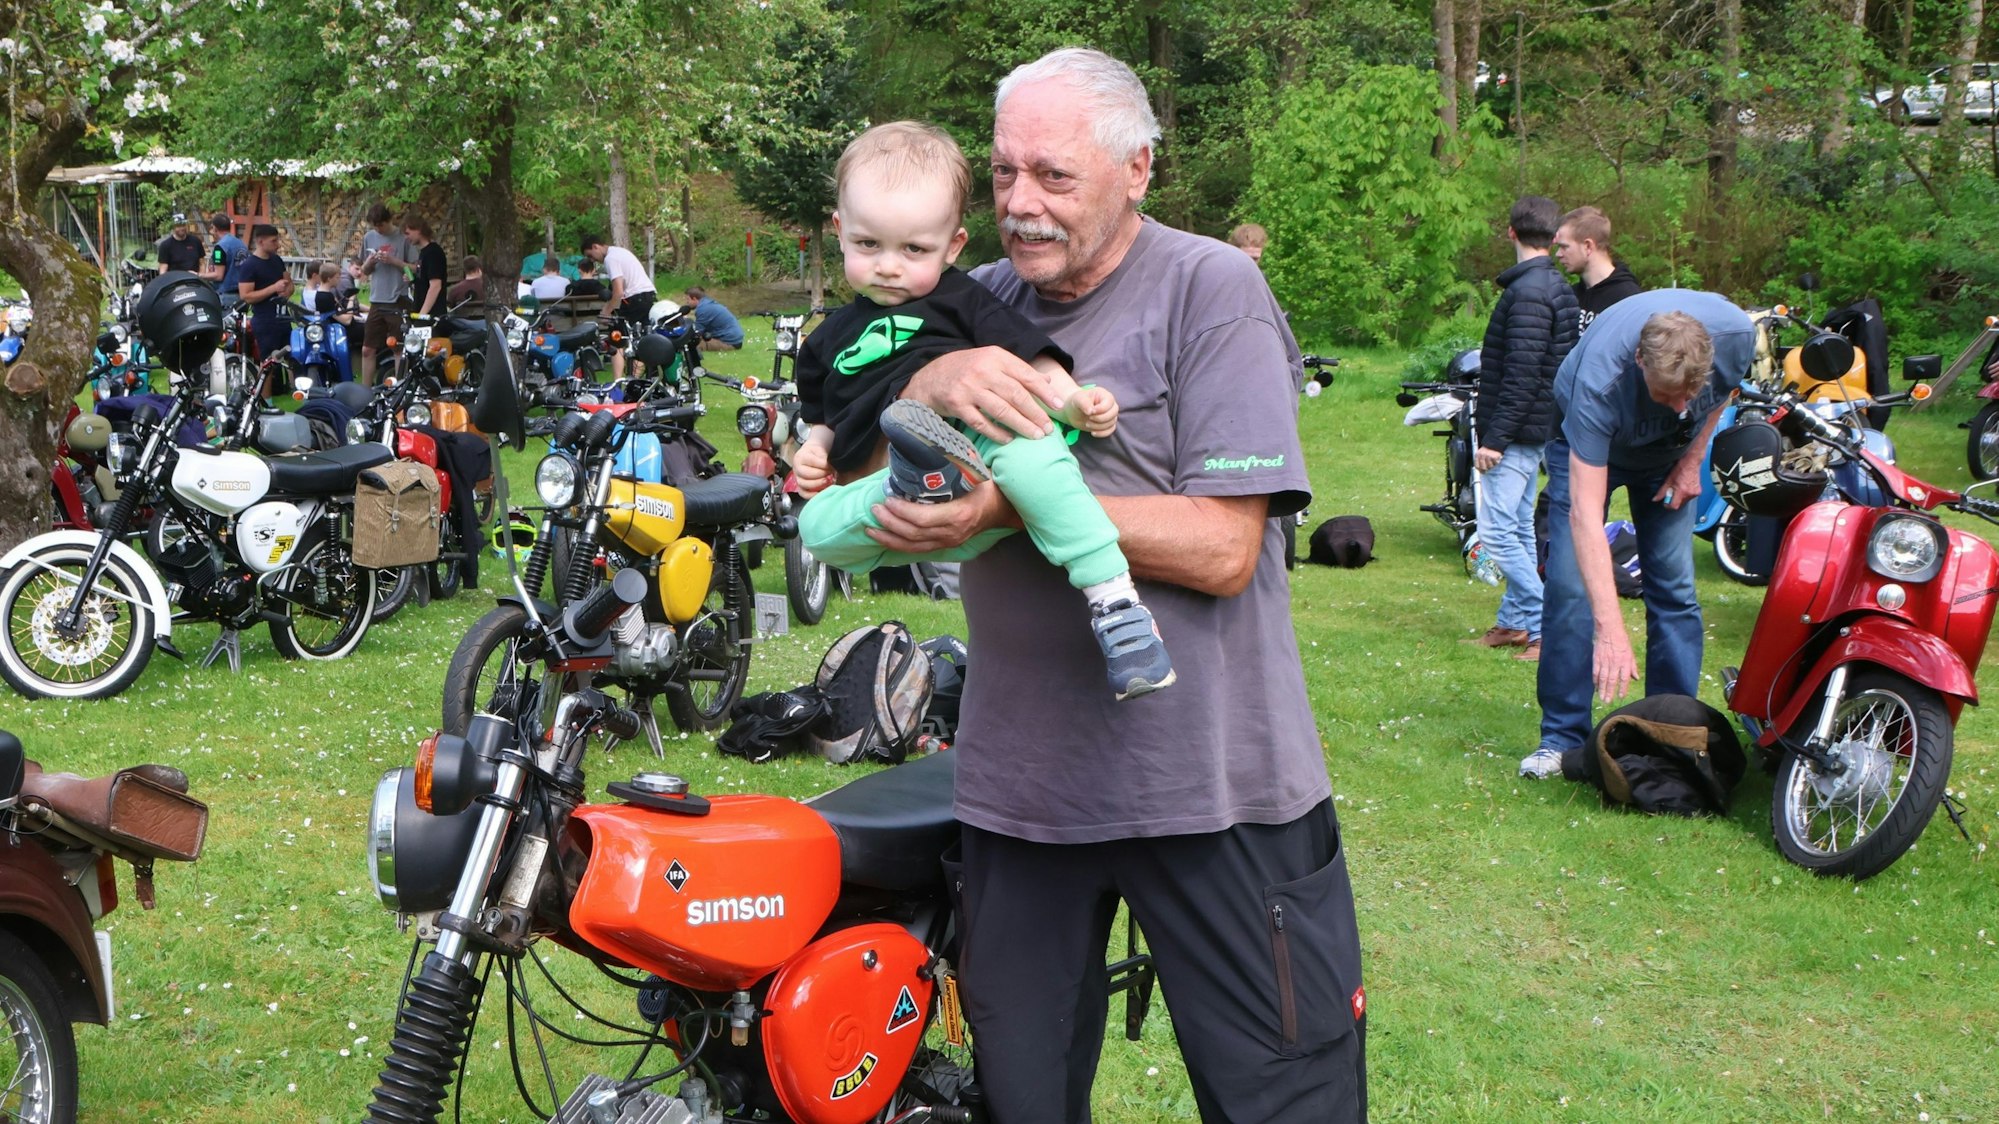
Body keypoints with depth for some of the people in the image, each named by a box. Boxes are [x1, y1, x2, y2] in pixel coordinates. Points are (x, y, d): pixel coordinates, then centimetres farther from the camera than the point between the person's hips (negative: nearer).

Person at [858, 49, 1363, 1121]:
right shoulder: (979, 303, 11)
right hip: (1017, 780, 5)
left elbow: (1223, 547, -16)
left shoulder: (1210, 290, -7)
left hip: (1208, 785, -5)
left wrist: (1012, 503, -21)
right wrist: (930, 378, -18)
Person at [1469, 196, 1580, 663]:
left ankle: (1547, 625, -11)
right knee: (1519, 528, 14)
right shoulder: (1557, 287, 13)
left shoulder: (1527, 292, -19)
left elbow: (1521, 374, -24)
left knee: (1496, 531, -11)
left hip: (1517, 432, -11)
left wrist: (1494, 438, -23)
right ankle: (1514, 621, 21)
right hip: (1534, 432, 11)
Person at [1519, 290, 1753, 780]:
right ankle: (1561, 736, -4)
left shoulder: (1735, 334, -33)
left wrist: (1694, 459, -10)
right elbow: (1583, 510, -47)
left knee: (1674, 588, -3)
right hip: (1587, 442, -3)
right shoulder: (1599, 379, -44)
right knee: (1570, 587, -13)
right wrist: (1610, 629, -53)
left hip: (1672, 450, 3)